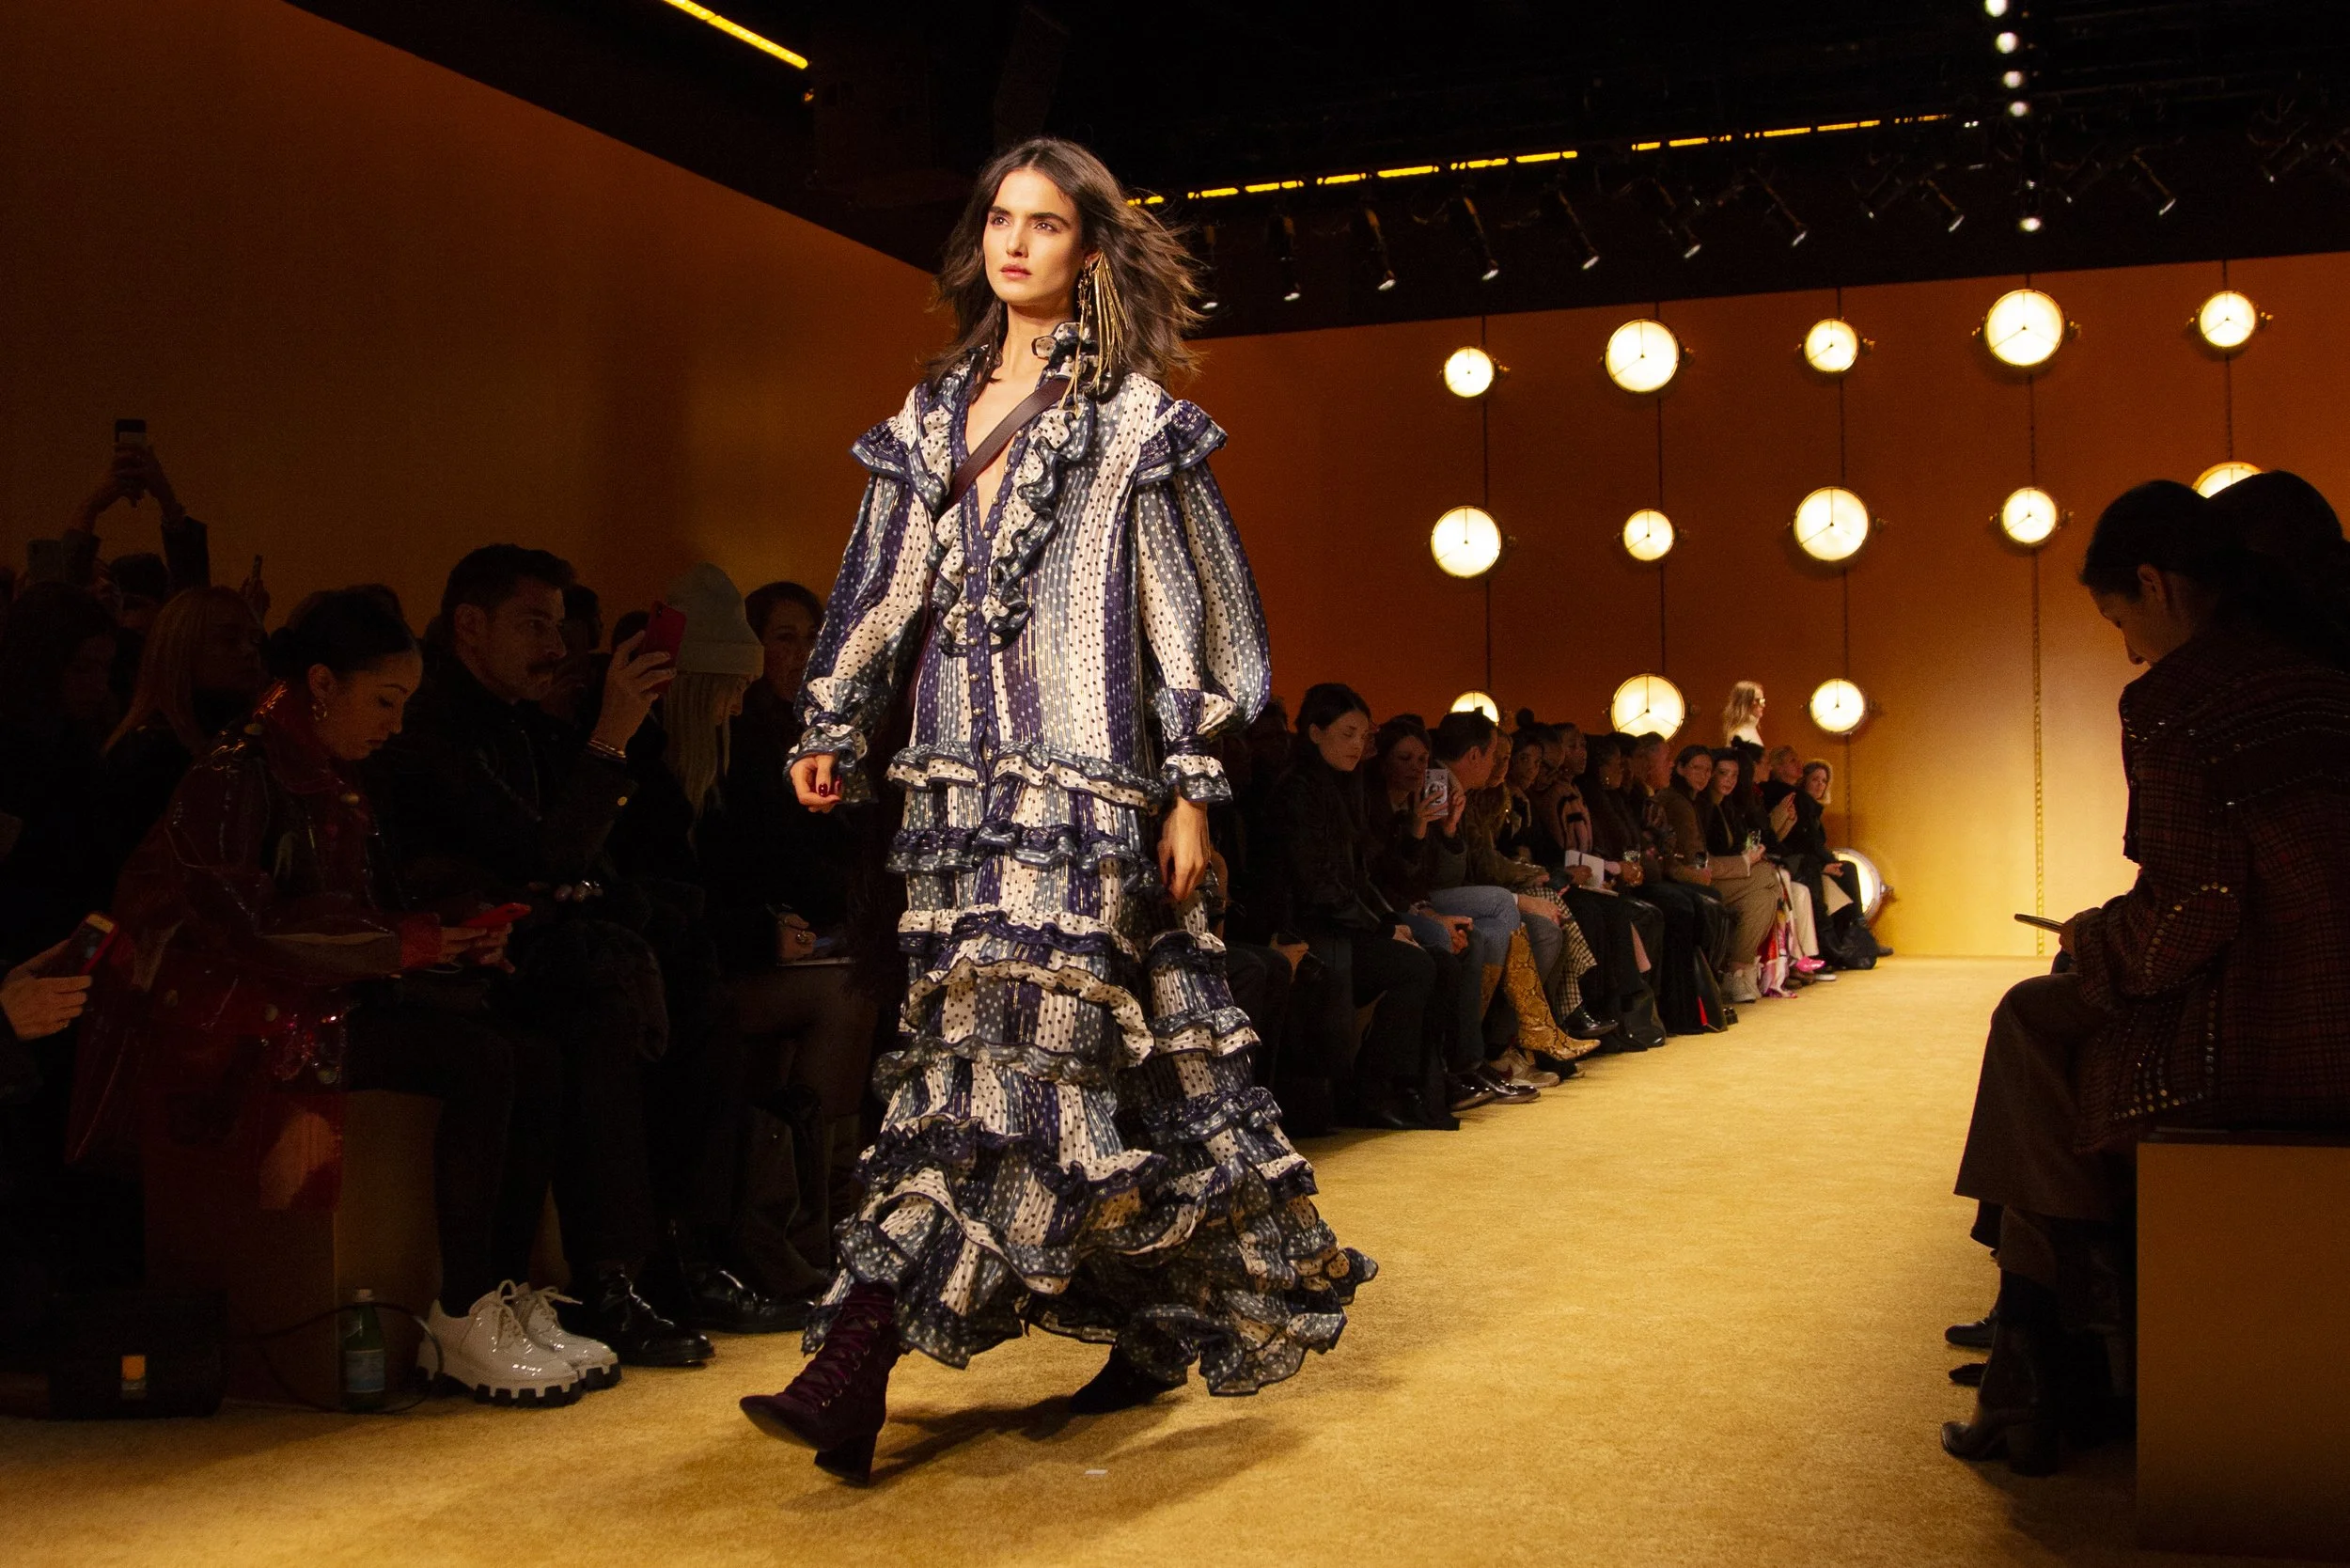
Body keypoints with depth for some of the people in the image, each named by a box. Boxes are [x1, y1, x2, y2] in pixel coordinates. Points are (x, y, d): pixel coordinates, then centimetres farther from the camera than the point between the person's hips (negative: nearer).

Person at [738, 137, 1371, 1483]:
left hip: (1083, 779, -5)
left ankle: (859, 1371, -15)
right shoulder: (935, 414, 17)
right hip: (961, 779, 6)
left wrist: (1193, 788, -5)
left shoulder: (1134, 418, 2)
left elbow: (1186, 613, -1)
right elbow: (889, 588, 18)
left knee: (1006, 1048, -11)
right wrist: (835, 726, 9)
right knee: (1109, 1063, 8)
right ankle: (1164, 1325, 21)